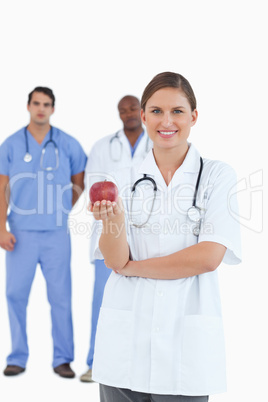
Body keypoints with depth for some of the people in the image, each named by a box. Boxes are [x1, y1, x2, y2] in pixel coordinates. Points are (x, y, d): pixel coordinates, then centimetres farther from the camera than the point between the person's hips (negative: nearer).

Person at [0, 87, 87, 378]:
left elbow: (80, 185, 13)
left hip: (56, 234, 0)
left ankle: (62, 358, 12)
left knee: (60, 297, 2)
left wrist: (61, 211, 9)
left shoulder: (68, 144, 4)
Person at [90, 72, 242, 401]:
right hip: (125, 337, 2)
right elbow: (115, 261, -3)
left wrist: (133, 267, -6)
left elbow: (209, 257, -10)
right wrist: (112, 217, -23)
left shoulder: (217, 175, 1)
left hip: (186, 340, -1)